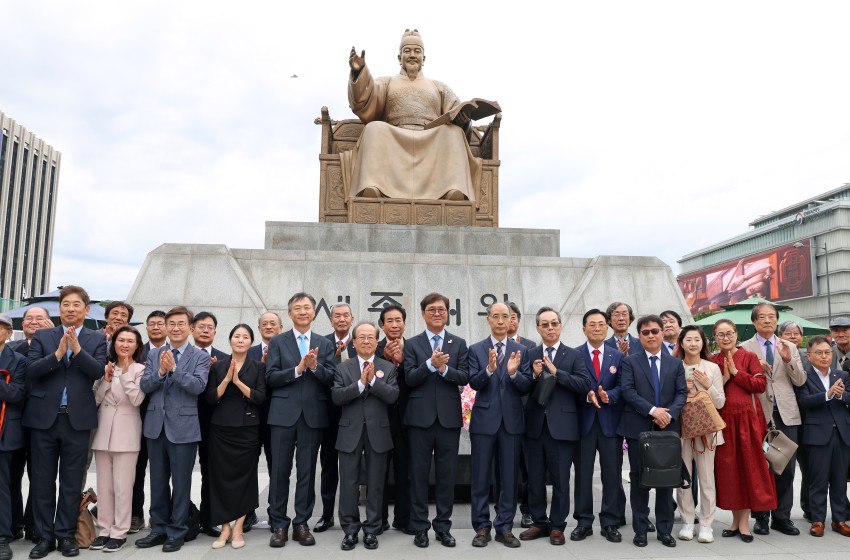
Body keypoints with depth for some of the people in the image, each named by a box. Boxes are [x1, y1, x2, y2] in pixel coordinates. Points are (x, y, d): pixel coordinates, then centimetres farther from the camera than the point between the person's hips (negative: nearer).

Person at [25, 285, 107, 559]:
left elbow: (98, 371, -10)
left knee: (72, 483, 7)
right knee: (42, 481, 9)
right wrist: (57, 354, -20)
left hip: (77, 419, -1)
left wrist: (77, 349, -23)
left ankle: (66, 534, 19)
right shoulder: (42, 336, 6)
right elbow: (31, 370, -6)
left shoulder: (97, 339, 4)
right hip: (44, 417, 1)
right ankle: (45, 536, 20)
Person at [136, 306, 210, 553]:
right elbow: (144, 385, -2)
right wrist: (161, 371, -18)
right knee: (158, 481, 15)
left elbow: (198, 386, -17)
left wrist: (174, 368, -21)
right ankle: (159, 529, 28)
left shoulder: (200, 357, -3)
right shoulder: (154, 355, 8)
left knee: (181, 482, 5)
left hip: (183, 427, -4)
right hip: (156, 426, 4)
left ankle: (177, 532, 17)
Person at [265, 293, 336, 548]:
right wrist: (298, 369, -17)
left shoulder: (325, 344, 8)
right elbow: (271, 378, -5)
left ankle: (301, 523, 18)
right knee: (280, 471, 4)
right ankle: (279, 524, 16)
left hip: (313, 415, 1)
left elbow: (331, 379, 0)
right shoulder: (277, 342, 4)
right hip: (284, 414, -1)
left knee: (307, 471, 8)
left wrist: (314, 366, -18)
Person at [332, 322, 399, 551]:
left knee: (375, 483, 7)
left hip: (378, 432, 0)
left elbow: (393, 396, -9)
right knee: (348, 483, 5)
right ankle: (350, 529, 18)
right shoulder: (343, 368, 5)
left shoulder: (388, 367, 4)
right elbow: (337, 397, -8)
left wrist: (373, 380, -17)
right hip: (350, 432, 0)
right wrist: (360, 383, -18)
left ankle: (371, 530, 19)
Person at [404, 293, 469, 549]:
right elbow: (410, 379, -7)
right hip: (421, 417, -1)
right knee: (419, 474, 6)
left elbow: (464, 377, -3)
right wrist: (430, 364, -21)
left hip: (449, 417, 1)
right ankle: (420, 527, 17)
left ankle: (443, 526, 20)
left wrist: (444, 369, -19)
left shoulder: (459, 343, 7)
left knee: (447, 475, 8)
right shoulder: (412, 344, 4)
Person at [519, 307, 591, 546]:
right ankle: (539, 523, 26)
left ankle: (557, 526, 21)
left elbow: (585, 384, -12)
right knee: (535, 479, 12)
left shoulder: (573, 355, 2)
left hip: (561, 426, -2)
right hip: (534, 426, 2)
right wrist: (534, 375, -15)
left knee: (560, 480, 6)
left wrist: (556, 372, -16)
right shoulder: (530, 355, 7)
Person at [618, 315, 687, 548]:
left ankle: (665, 530, 20)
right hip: (638, 429, -2)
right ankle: (640, 529, 14)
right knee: (639, 479, 4)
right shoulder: (630, 362, 2)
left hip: (668, 428, 2)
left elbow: (682, 392, 3)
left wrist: (670, 414, -14)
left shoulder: (676, 363, 11)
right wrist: (652, 410, -17)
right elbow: (627, 391, -9)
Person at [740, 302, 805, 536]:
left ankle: (782, 516, 18)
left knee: (786, 467, 6)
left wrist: (788, 360, -11)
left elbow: (800, 381, 5)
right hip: (758, 413, -3)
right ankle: (761, 517, 15)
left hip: (786, 414, 3)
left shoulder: (790, 348, 12)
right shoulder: (744, 348, 2)